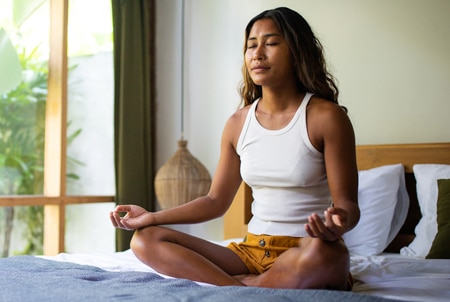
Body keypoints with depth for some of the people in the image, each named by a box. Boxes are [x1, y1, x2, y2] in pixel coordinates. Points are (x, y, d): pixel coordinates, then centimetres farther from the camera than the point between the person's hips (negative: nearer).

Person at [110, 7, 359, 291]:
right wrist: (152, 217, 5)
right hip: (252, 251, 5)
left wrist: (339, 223, -33)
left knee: (322, 254, -43)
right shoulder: (238, 123, 8)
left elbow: (348, 204, -9)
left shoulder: (326, 117, -7)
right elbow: (216, 201, 15)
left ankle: (238, 286, -19)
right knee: (145, 240, -10)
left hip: (305, 253, -5)